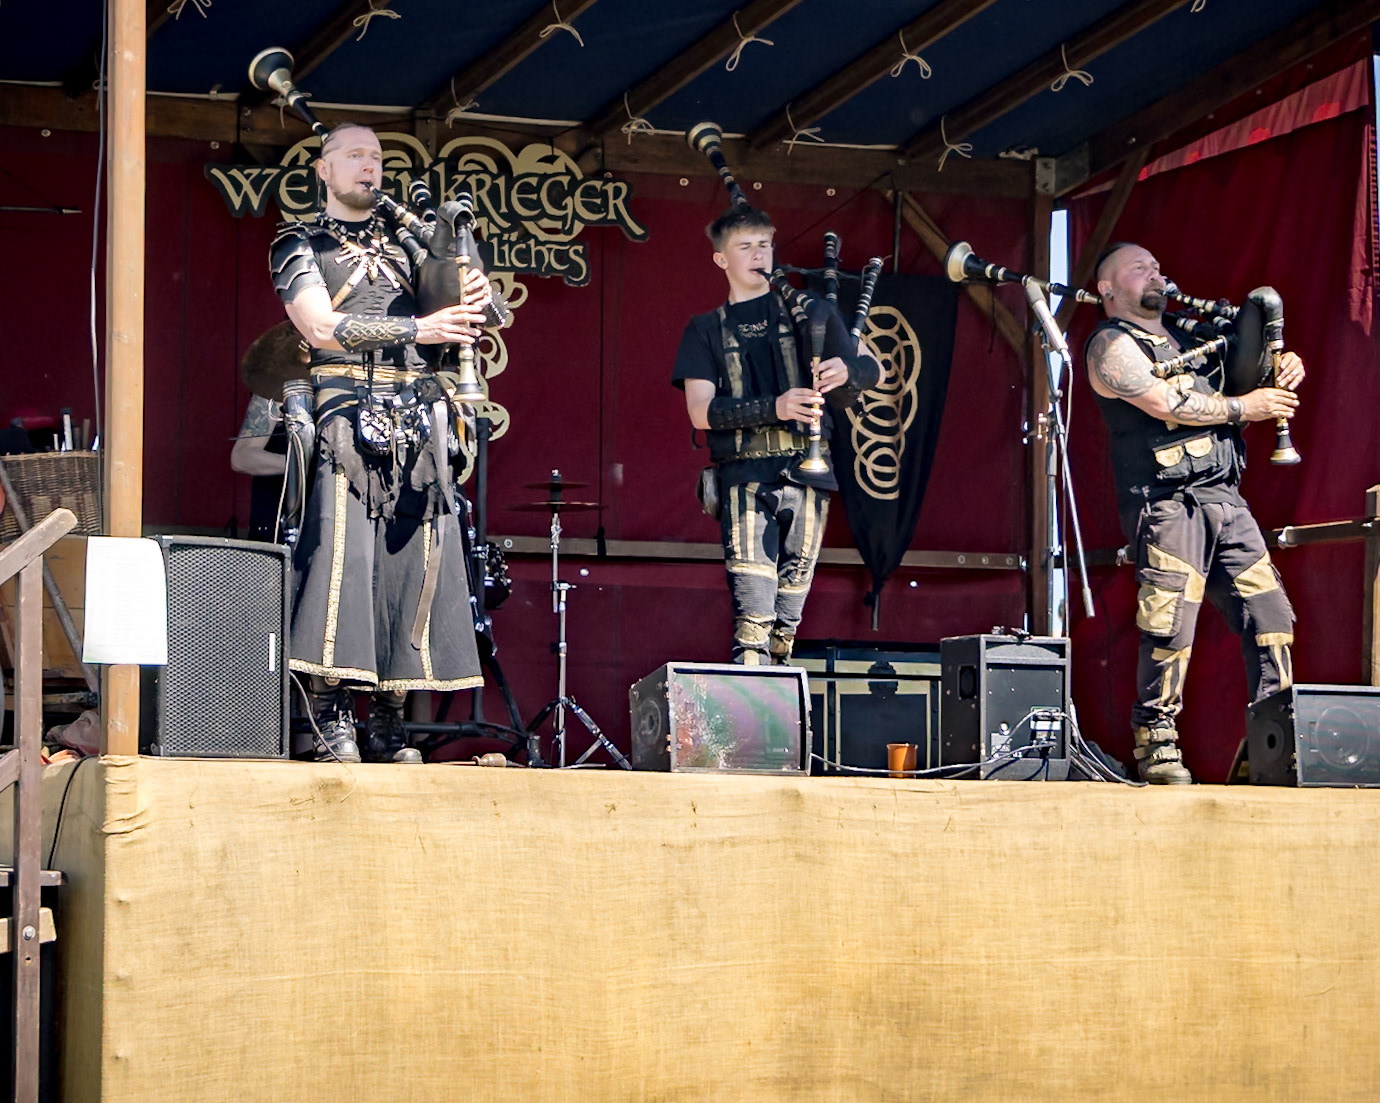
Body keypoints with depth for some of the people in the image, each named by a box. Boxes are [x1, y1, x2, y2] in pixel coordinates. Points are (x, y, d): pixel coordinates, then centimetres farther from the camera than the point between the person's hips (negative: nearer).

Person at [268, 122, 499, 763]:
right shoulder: (301, 246, 11)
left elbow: (487, 317, 19)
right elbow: (321, 327, -5)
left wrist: (477, 296, -6)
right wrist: (419, 329, -12)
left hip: (416, 423, 4)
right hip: (344, 416, -4)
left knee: (413, 563, -3)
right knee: (339, 555, -13)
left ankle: (388, 722, -1)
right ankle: (330, 719, -12)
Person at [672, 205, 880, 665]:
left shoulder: (808, 312, 17)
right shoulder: (706, 330, 13)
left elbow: (872, 369, 14)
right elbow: (701, 412, 1)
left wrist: (846, 371, -12)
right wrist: (774, 408, -14)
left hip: (807, 472, 2)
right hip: (745, 476, -2)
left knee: (793, 589, 2)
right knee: (752, 605, -15)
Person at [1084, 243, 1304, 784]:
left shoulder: (1185, 338, 26)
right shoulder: (1111, 344, 1)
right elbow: (1167, 403, -13)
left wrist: (1282, 371, 9)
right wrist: (1244, 406, -4)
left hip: (1224, 496, 7)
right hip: (1167, 499, -7)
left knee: (1269, 613, 1)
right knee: (1171, 623, -15)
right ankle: (1156, 744, -5)